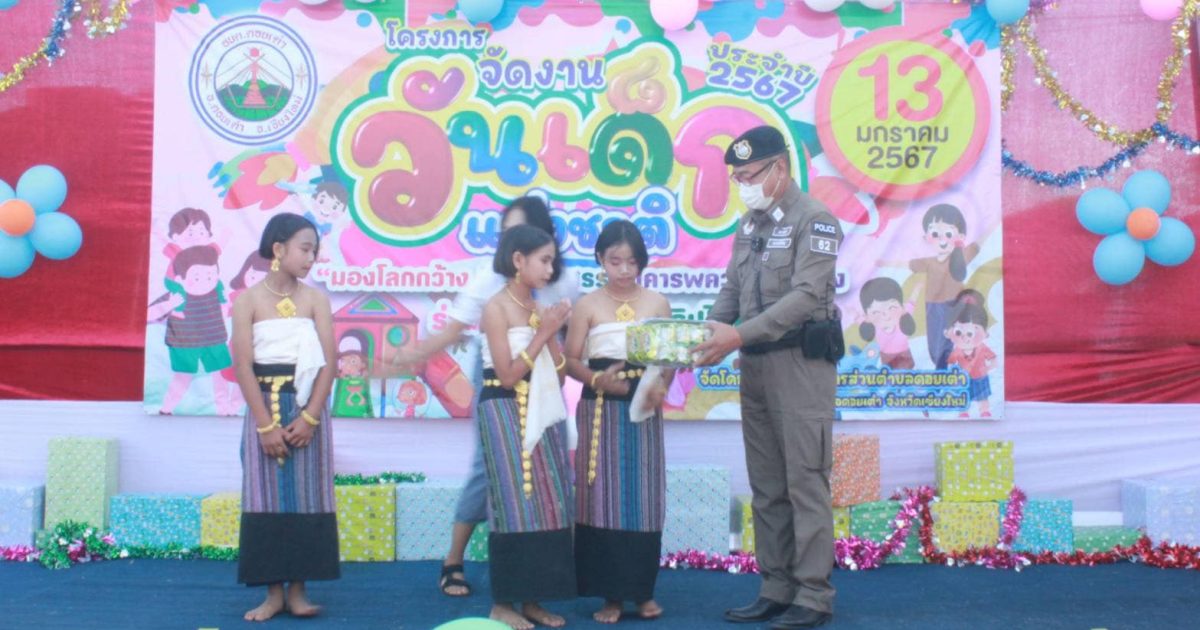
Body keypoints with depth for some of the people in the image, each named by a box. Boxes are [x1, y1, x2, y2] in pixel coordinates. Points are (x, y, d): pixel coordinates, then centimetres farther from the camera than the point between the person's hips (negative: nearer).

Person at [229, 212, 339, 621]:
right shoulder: (248, 300, 0)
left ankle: (298, 589, 9)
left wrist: (309, 417, -12)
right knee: (267, 496, 0)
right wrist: (266, 424, -13)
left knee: (306, 496, 1)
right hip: (265, 406, -1)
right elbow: (243, 365, -6)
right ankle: (273, 592, 7)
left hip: (308, 407, 1)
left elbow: (328, 362, -2)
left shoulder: (316, 299, 4)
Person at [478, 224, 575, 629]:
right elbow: (508, 375, -16)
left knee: (547, 503, 6)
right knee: (515, 502, -6)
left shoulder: (539, 309, 10)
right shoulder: (497, 308, -9)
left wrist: (553, 333, -4)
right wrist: (543, 333, -14)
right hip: (507, 416, -7)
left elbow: (558, 377, 9)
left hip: (542, 416, 7)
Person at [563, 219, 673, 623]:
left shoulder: (657, 303, 7)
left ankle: (643, 590, 14)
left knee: (644, 498, 3)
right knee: (603, 498, -1)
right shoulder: (587, 305, 1)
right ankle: (610, 594, 6)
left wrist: (661, 385, -14)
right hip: (601, 410, -2)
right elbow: (571, 360, -2)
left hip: (643, 408, 2)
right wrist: (597, 379, -20)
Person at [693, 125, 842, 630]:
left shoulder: (814, 221, -7)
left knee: (805, 480, -5)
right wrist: (707, 334, -3)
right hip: (755, 363, 8)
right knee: (766, 486, 10)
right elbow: (731, 292, 16)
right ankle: (776, 589, 18)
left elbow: (806, 295, -18)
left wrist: (739, 335, -25)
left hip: (801, 360, -7)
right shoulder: (749, 225, 16)